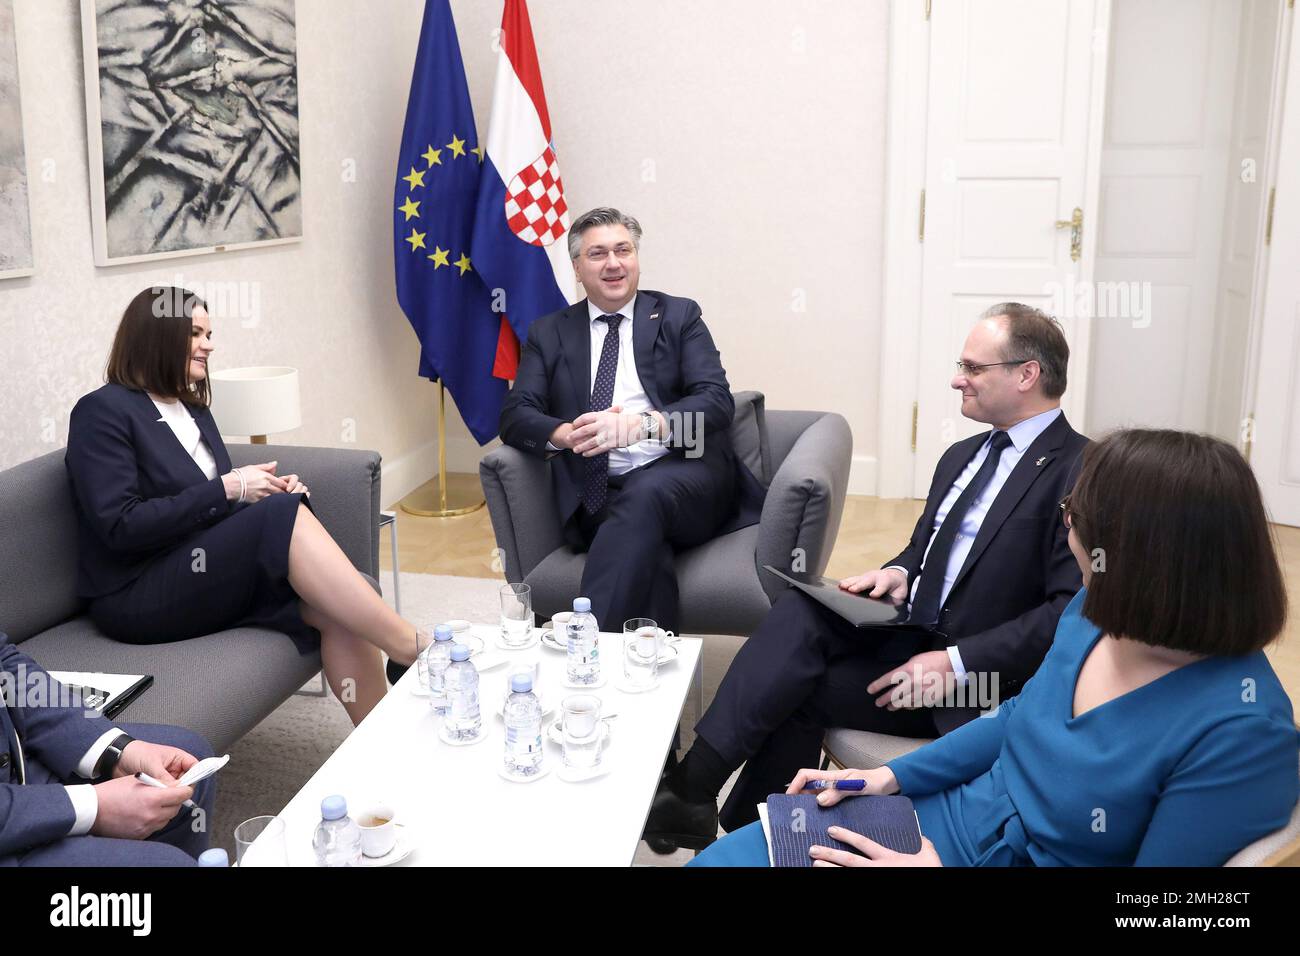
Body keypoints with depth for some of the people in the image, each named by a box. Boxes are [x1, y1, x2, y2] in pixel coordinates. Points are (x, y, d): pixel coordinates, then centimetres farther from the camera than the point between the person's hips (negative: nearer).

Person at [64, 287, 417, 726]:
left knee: (334, 608, -24)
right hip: (138, 597, -7)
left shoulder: (193, 410, 18)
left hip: (209, 572, 7)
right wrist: (227, 489, -17)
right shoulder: (103, 411, -6)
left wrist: (273, 490, -3)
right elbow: (120, 526, -16)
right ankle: (411, 648, -31)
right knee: (285, 515, -30)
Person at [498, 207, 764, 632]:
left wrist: (642, 424, -22)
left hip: (685, 472, -1)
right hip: (601, 492, 1)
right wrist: (568, 434, -19)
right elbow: (515, 416, 6)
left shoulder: (678, 316, 12)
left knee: (644, 496, -36)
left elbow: (717, 400, -1)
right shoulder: (549, 333, 17)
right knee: (645, 546, -34)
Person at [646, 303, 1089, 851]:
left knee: (798, 691, -22)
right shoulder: (962, 457, 17)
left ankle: (743, 836, -9)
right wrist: (899, 574, -1)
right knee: (801, 610, -22)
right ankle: (691, 784, -22)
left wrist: (957, 663, -23)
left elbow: (1073, 611, -18)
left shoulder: (1082, 472, -11)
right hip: (907, 632, 7)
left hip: (973, 681, -7)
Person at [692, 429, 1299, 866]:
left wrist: (938, 874, -21)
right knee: (712, 861, -1)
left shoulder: (1241, 731, -28)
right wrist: (892, 775, 6)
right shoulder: (1097, 608, -3)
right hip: (947, 818, 7)